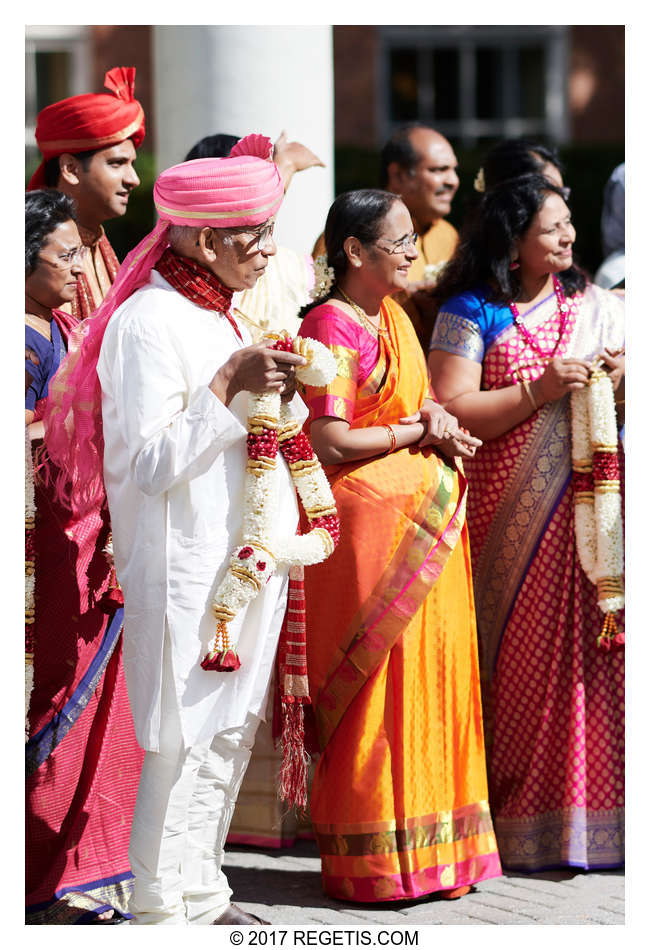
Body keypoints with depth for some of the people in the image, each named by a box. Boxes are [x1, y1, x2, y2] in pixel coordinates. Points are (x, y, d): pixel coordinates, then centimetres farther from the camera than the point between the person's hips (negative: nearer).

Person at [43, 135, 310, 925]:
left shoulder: (217, 315, 13)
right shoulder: (150, 324, -16)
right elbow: (152, 465, -20)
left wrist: (277, 387, 7)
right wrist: (230, 385, -24)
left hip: (241, 559, 9)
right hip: (186, 571, -9)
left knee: (230, 730, 13)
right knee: (187, 739, -4)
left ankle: (202, 897, 22)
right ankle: (164, 911, 4)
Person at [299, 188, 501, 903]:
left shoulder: (395, 319, 16)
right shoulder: (331, 326, -12)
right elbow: (331, 443, -18)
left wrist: (437, 427, 1)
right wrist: (416, 429, -8)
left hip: (426, 520, 9)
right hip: (370, 519, -9)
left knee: (429, 674, 9)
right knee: (376, 686, -4)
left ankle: (429, 850, 16)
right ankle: (370, 863, 3)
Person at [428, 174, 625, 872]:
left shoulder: (596, 307, 14)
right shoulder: (471, 313, 0)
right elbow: (451, 410, -9)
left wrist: (622, 380, -5)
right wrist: (538, 393, -16)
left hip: (586, 512, 4)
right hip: (508, 518, -4)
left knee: (589, 645, -2)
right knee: (518, 658, -4)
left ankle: (590, 813, 4)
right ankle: (521, 820, 2)